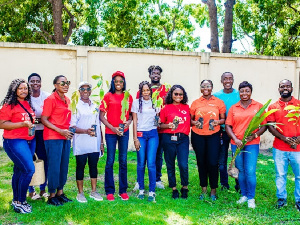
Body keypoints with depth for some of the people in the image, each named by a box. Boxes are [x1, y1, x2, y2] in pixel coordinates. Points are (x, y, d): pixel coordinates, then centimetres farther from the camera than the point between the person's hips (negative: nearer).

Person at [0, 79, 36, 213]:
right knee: (29, 169, -14)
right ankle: (19, 202, -1)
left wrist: (31, 124, 10)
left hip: (29, 141, 8)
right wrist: (22, 124, -22)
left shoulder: (28, 104, 13)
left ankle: (16, 200, 26)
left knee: (20, 171, 14)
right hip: (14, 141, -8)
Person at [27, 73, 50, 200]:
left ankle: (43, 189, 20)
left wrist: (41, 119, -13)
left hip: (43, 132, 2)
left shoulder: (46, 96, 1)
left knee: (44, 159, 5)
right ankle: (31, 190, 16)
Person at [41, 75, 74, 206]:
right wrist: (60, 131, -18)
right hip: (53, 137, -7)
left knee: (64, 166, 11)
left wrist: (69, 129, 9)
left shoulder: (67, 100, 13)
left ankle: (60, 193, 23)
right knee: (54, 166, -3)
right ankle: (52, 196, 10)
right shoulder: (50, 99, -9)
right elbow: (44, 120, -11)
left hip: (65, 137, 7)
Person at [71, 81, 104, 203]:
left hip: (95, 144, 5)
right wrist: (86, 131, -25)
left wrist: (101, 142, 14)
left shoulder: (95, 107, 13)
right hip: (81, 144, -4)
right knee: (80, 167, 5)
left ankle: (94, 191, 22)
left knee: (94, 166, 10)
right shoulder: (76, 107, -3)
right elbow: (72, 127, -9)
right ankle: (80, 193, 16)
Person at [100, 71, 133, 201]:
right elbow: (101, 116, -2)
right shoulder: (108, 96, 0)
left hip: (124, 132, 2)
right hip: (110, 132, -2)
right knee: (110, 161, 2)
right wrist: (112, 127, -12)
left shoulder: (128, 97, 7)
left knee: (123, 161, 7)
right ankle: (109, 191, 13)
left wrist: (128, 121, -6)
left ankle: (123, 190, 18)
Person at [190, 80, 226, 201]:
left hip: (213, 135, -1)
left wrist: (218, 122, -12)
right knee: (201, 162, 8)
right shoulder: (195, 103, 7)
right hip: (198, 136, 1)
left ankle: (213, 190, 14)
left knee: (213, 163, -4)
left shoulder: (219, 102, 5)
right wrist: (194, 123, -10)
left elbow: (223, 119, 9)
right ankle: (204, 189, 22)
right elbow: (190, 119, 10)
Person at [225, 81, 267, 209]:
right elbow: (228, 126, 3)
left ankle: (251, 198, 10)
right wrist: (235, 139, -10)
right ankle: (244, 195, 27)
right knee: (241, 171, 11)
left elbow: (264, 125, 1)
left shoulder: (258, 106, 2)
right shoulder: (233, 108, 6)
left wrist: (254, 135, -14)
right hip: (236, 144, 3)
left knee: (250, 171, -6)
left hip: (252, 143, -2)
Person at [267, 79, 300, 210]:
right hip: (279, 148, 1)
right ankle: (281, 198, 24)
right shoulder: (273, 107, 6)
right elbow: (270, 126, 1)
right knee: (280, 175, 9)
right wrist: (284, 138, -12)